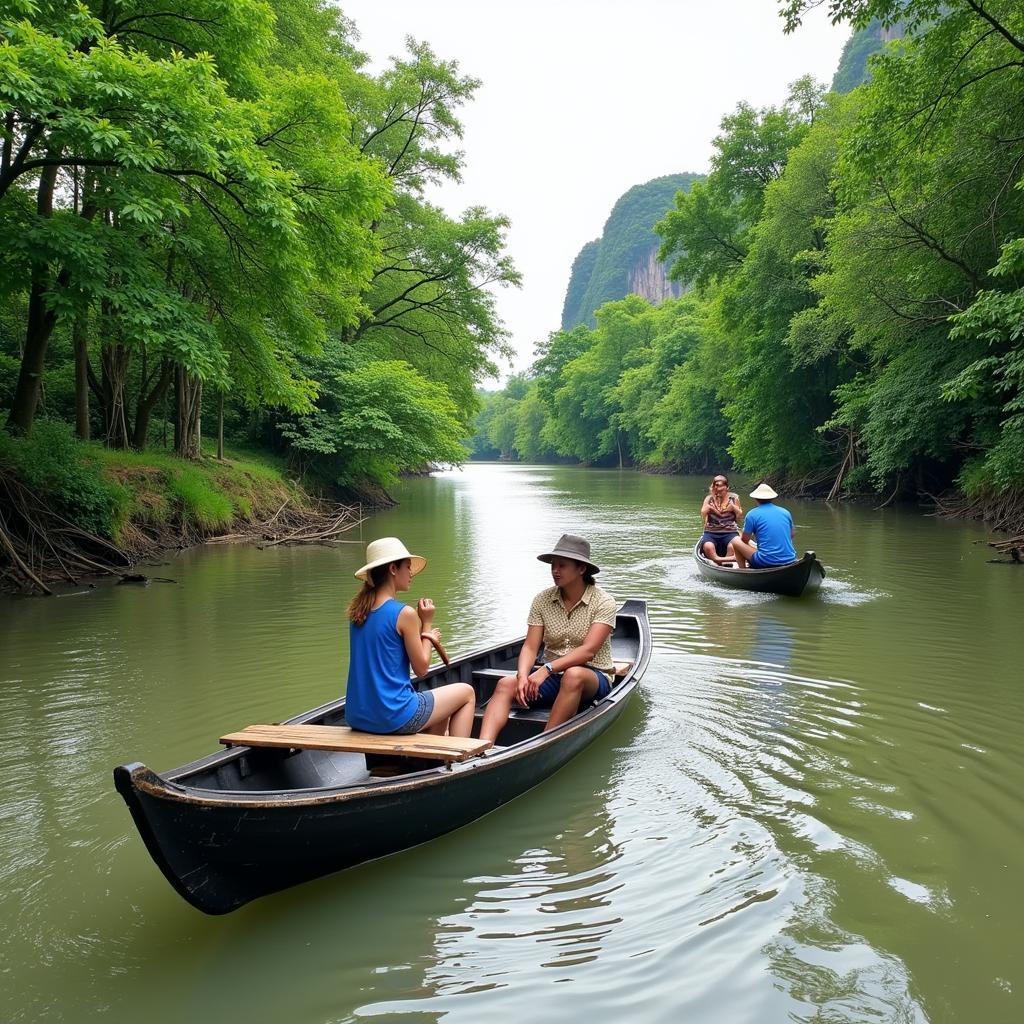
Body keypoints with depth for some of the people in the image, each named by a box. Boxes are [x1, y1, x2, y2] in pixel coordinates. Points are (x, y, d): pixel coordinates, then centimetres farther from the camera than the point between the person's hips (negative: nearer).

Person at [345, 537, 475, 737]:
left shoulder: (358, 611, 6)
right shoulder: (404, 613, -16)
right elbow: (421, 668, -8)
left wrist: (423, 636, 12)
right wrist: (427, 624, 1)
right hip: (393, 717, -8)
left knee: (441, 705, 32)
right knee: (466, 692, 16)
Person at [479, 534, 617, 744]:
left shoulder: (603, 602, -8)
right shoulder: (542, 600, 3)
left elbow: (588, 651, -19)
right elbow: (530, 647, -3)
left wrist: (547, 668, -29)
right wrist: (523, 676, -24)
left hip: (593, 679, -3)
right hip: (552, 677, 4)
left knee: (573, 675, -39)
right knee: (505, 684, -24)